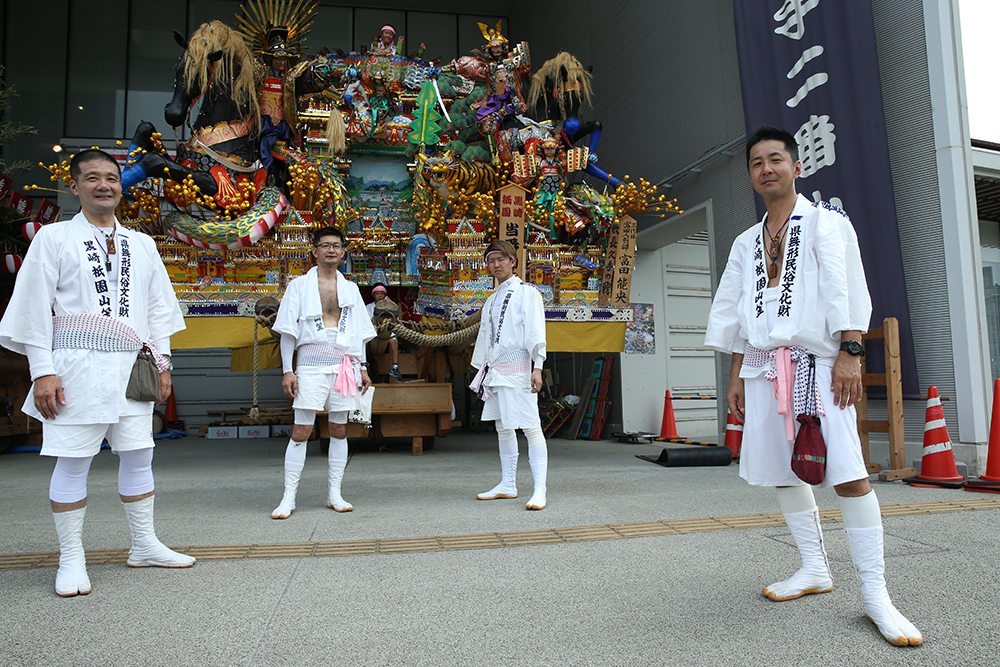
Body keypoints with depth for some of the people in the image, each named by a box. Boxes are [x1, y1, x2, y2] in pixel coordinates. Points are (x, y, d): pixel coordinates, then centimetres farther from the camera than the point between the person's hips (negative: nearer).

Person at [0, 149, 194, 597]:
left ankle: (144, 545, 20)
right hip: (77, 368, -4)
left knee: (138, 455, 8)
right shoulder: (54, 238, 4)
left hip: (132, 369, 4)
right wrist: (42, 370, -8)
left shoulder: (142, 245, 15)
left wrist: (162, 360, 9)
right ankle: (71, 560, 13)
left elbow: (158, 305, 17)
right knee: (73, 461, 0)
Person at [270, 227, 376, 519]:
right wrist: (287, 370, -4)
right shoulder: (299, 285, 6)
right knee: (301, 431, -6)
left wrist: (363, 367, 11)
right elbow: (288, 330, 3)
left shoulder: (350, 288, 15)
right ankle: (288, 497, 2)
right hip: (311, 364, -3)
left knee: (339, 430, 5)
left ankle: (335, 494, 13)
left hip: (344, 366, 3)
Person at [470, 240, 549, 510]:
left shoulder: (527, 293, 0)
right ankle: (508, 485, 21)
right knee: (503, 427, 12)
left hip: (517, 368, -8)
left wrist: (538, 366, -17)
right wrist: (481, 370, 19)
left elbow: (535, 332, -8)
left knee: (531, 427, -11)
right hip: (495, 370, 8)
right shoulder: (491, 301, 21)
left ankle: (540, 491, -10)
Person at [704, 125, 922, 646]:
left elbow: (845, 286, -5)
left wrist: (850, 352, -16)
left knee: (848, 475, -12)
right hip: (763, 367, 6)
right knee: (782, 471, 7)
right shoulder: (747, 243, 19)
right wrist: (736, 378, 14)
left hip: (817, 362, -5)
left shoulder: (825, 221, 6)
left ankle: (875, 594, -5)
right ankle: (815, 570, 22)